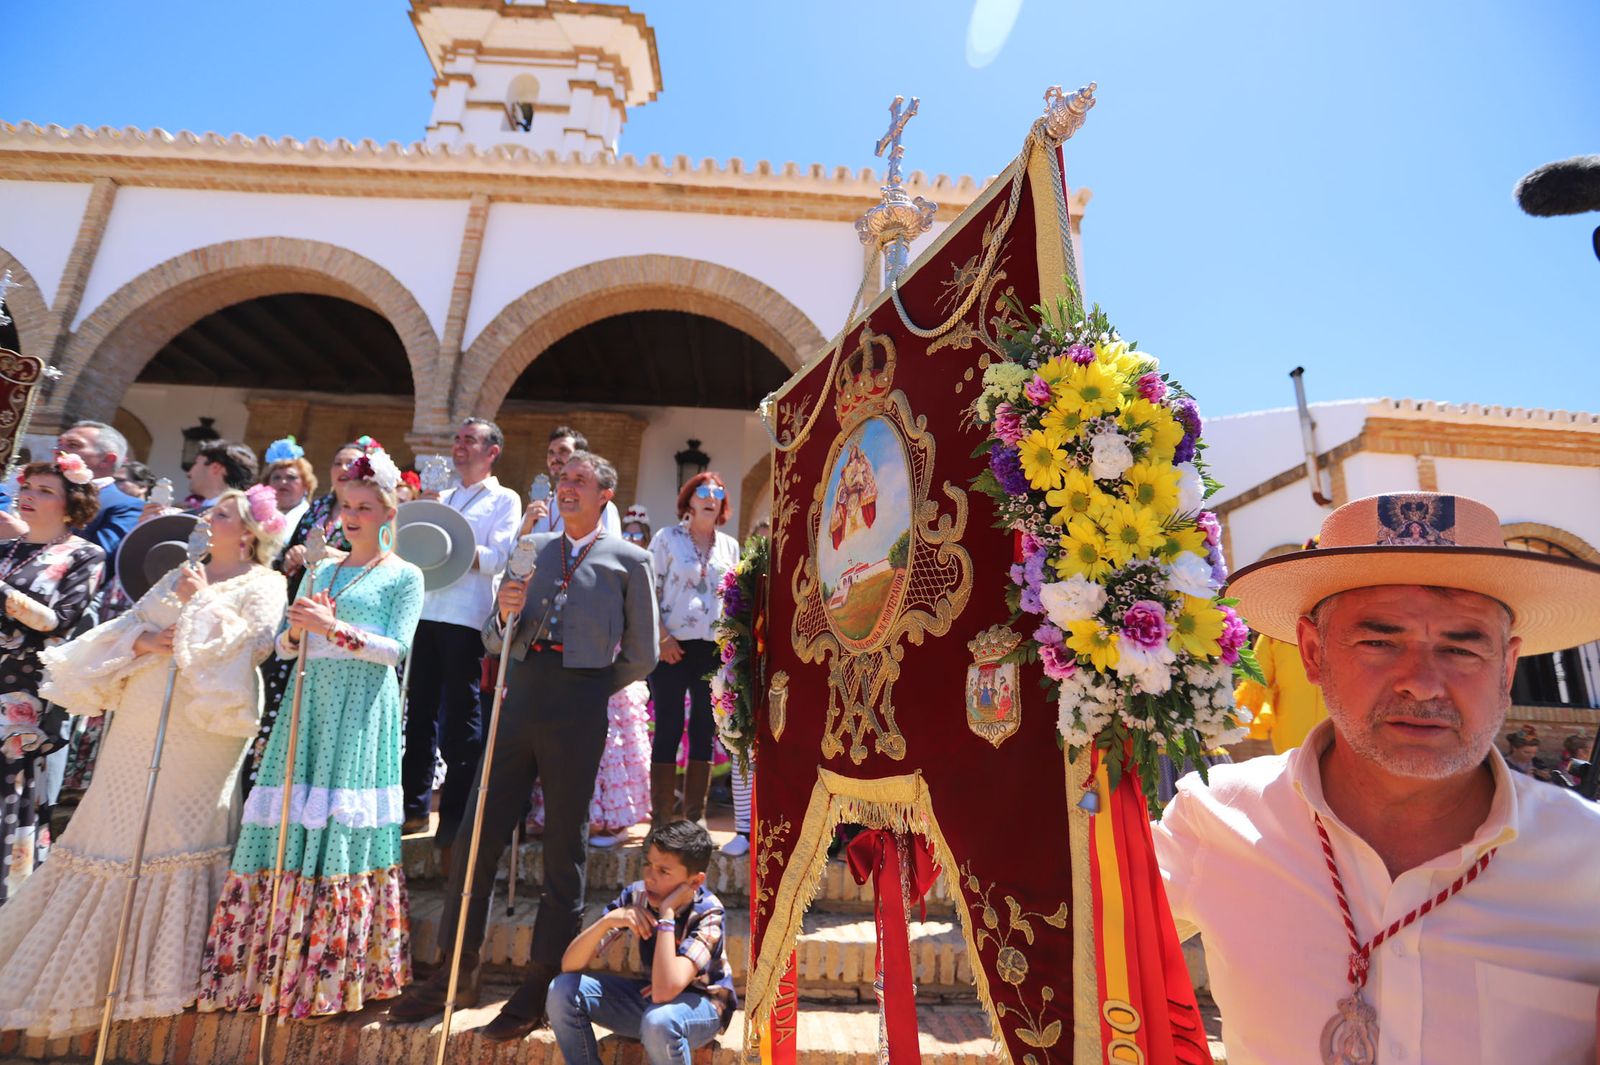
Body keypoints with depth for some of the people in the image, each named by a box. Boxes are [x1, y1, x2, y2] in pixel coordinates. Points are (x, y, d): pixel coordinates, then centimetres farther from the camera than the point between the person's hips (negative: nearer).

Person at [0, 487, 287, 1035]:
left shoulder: (264, 584, -3)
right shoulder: (181, 574, 18)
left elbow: (250, 643, -17)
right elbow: (125, 626, 15)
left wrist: (200, 603, -9)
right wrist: (145, 641, -7)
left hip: (202, 725, -6)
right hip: (141, 721, 7)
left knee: (178, 832, -1)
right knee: (116, 828, 11)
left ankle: (160, 971, 14)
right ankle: (84, 967, 27)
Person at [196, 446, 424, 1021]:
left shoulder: (404, 575, 1)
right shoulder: (320, 569, 17)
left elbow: (394, 649, -10)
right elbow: (283, 646, 16)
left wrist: (334, 628, -19)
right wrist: (298, 630, -5)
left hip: (363, 708, -5)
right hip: (311, 700, 5)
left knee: (344, 824, -4)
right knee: (292, 823, 4)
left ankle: (336, 972, 10)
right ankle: (268, 963, 17)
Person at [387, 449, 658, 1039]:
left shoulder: (629, 559, 2)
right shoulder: (531, 550, 14)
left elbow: (642, 654, 4)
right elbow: (495, 642, 12)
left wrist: (589, 693, 8)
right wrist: (504, 614, -9)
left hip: (578, 708, -4)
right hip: (520, 699, 4)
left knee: (563, 847, 6)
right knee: (478, 834, 8)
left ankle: (541, 987, 21)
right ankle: (457, 973, 26)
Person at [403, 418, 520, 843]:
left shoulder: (504, 500, 3)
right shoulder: (442, 498, 22)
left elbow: (497, 557, -9)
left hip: (465, 619, -6)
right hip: (426, 613, 6)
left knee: (459, 717, 0)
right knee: (420, 709, 10)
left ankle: (456, 814, 10)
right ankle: (415, 804, 22)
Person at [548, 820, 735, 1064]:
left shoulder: (707, 914, -27)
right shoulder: (636, 895, -15)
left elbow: (664, 991, -40)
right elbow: (569, 966, -17)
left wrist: (666, 913, -37)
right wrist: (608, 920, -35)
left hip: (700, 1004, -4)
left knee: (658, 1020, -38)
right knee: (563, 989, -16)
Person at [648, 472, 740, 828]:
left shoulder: (730, 545, 13)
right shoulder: (667, 538, 2)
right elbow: (649, 592, -3)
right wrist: (662, 637, -12)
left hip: (715, 648, 4)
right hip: (673, 646, -3)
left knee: (704, 732, 6)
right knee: (668, 730, -1)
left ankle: (695, 817, 17)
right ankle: (661, 818, 8)